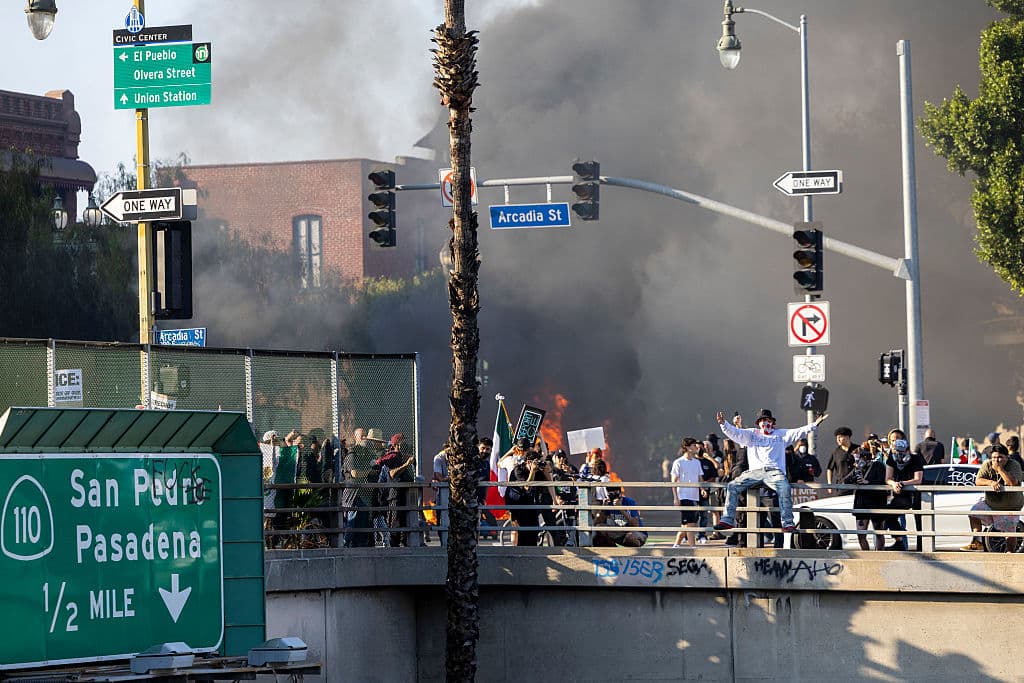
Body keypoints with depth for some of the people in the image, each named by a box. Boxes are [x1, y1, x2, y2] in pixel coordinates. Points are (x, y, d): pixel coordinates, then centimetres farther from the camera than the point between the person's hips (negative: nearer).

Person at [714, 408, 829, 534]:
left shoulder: (781, 434, 19)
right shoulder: (752, 434, 21)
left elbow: (798, 432, 9)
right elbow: (734, 433, 11)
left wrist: (815, 424, -3)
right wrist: (723, 424, -6)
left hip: (774, 471, -2)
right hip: (755, 471, 2)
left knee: (784, 488, -32)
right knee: (733, 486, -14)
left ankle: (788, 523, -33)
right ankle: (728, 520, -14)